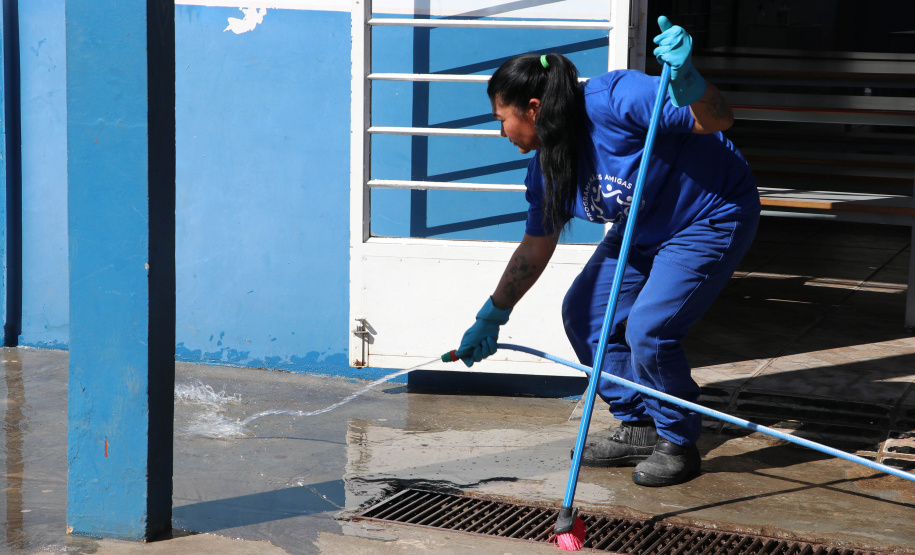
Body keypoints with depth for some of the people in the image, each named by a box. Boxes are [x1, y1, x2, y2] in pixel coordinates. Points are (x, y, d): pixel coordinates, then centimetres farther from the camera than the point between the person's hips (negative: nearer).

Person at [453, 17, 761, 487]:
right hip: (643, 231, 9)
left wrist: (687, 79, -55)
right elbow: (536, 246, 9)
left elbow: (717, 120, -34)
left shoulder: (614, 100, -30)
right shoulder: (545, 166, -4)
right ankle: (639, 427, 19)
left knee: (648, 330, -20)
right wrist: (491, 317, 15)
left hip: (713, 217, -9)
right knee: (584, 313, 5)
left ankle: (679, 446, 3)